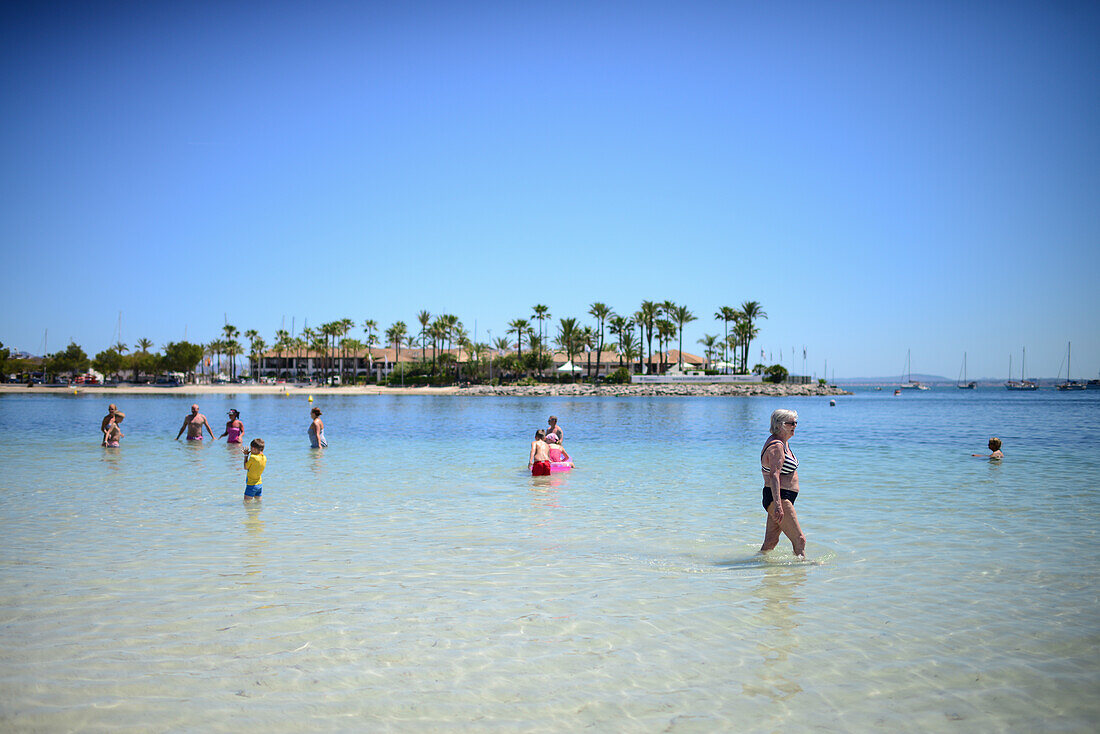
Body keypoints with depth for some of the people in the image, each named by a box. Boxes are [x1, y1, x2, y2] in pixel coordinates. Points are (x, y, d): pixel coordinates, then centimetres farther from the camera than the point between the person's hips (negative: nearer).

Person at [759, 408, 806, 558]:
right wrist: (778, 505, -36)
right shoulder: (776, 446, -18)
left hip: (782, 499, 10)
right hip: (779, 498, -10)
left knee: (771, 541, 12)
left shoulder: (784, 442, 16)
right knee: (799, 540, -9)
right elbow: (774, 476, -28)